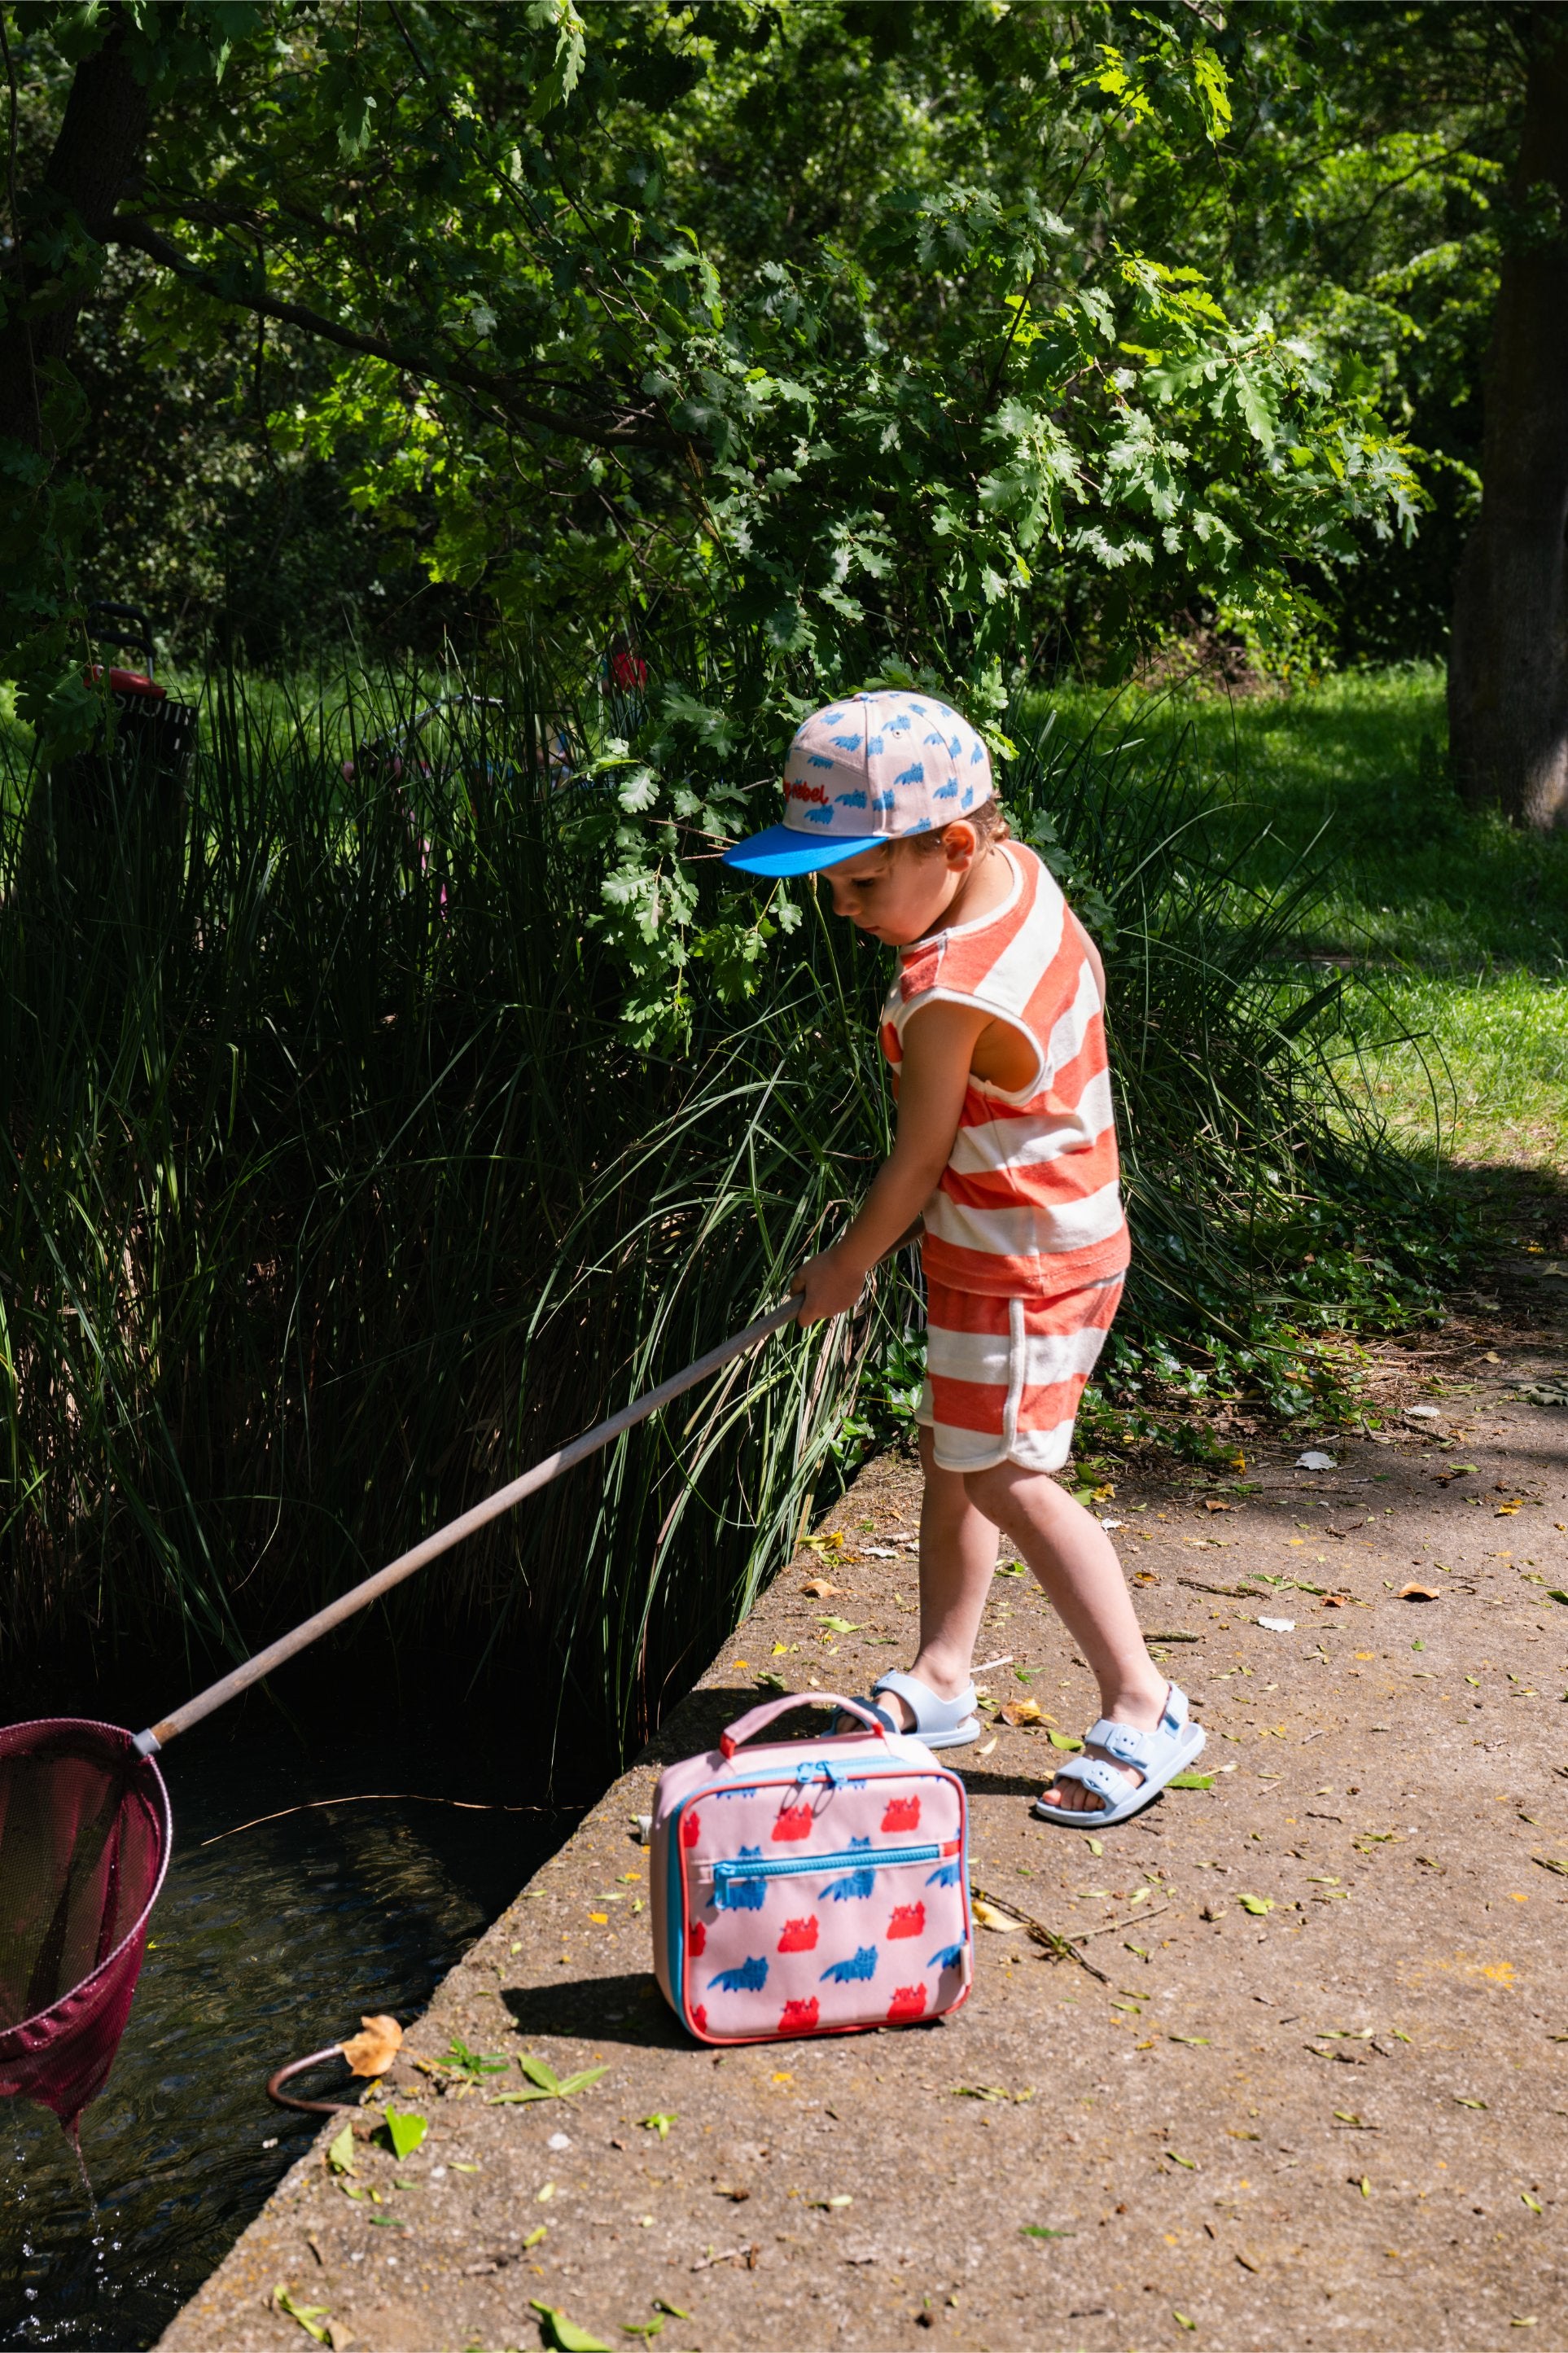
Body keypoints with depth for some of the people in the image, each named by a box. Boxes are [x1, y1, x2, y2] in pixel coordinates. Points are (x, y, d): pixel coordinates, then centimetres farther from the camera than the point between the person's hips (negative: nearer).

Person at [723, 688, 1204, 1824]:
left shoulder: (949, 992, -29)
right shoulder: (1021, 870, -3)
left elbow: (920, 1161, -17)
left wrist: (847, 1263, 0)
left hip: (1016, 1263, -10)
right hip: (1065, 1225, 10)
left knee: (1004, 1476, -3)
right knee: (952, 1451, 16)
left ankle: (1142, 1708, 4)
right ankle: (940, 1682, 26)